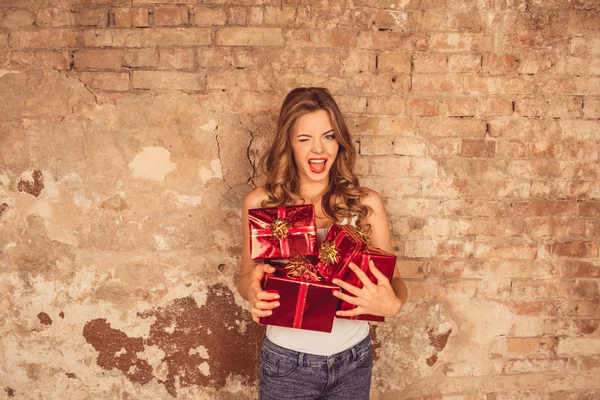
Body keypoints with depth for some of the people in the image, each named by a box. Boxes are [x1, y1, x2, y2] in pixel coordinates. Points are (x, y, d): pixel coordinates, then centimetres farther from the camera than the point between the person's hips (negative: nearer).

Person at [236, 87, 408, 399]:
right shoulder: (260, 203, -9)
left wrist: (393, 304, -25)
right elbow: (246, 277, 2)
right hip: (287, 361, -1)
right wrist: (252, 289, -20)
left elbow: (393, 280, -3)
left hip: (353, 358, 1)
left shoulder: (366, 204, -8)